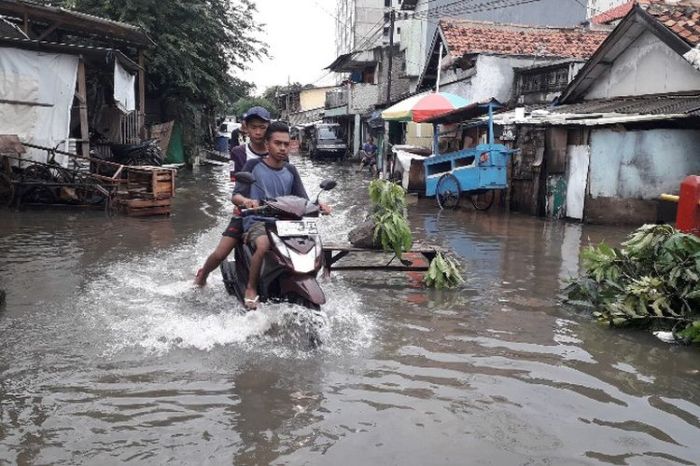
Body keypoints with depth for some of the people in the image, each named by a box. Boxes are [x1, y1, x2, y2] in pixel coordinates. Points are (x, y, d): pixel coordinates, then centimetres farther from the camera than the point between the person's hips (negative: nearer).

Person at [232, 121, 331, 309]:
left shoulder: (290, 171, 15)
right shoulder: (253, 166, 3)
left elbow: (303, 200, 9)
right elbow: (236, 195, -5)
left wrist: (318, 205, -14)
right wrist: (246, 201, -29)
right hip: (257, 221, -4)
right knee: (264, 245, -36)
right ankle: (251, 288, -15)